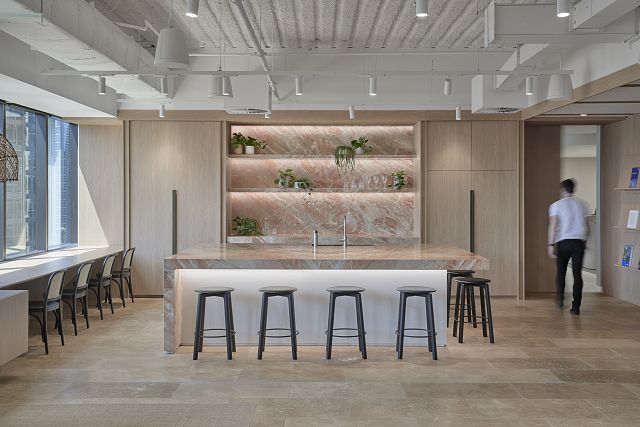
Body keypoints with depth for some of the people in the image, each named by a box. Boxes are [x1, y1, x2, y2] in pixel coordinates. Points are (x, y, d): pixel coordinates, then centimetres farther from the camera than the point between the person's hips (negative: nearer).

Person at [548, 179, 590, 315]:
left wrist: (551, 244, -10)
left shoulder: (556, 205, -2)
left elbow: (553, 226, -10)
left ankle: (560, 299, 19)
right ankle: (576, 307, -1)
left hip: (563, 242, -2)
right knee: (577, 274, 1)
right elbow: (587, 226, 11)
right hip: (579, 242, 2)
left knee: (561, 272, 17)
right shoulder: (582, 204, 7)